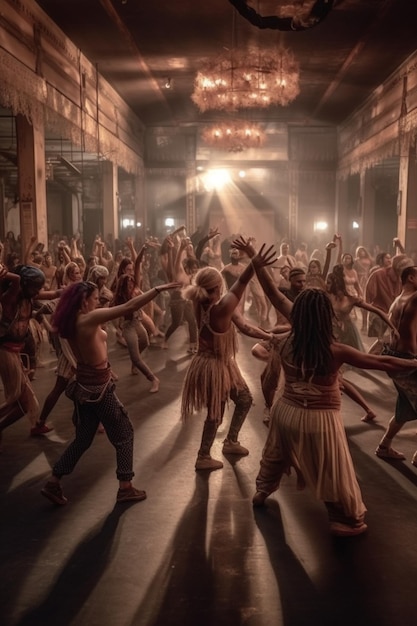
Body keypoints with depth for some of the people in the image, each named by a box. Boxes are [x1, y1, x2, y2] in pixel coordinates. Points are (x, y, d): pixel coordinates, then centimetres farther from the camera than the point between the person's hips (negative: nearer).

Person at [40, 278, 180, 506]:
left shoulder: (70, 321, 0)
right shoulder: (90, 319, -22)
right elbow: (129, 306, -26)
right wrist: (158, 288, -23)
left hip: (84, 384, 8)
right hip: (98, 387, -8)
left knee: (83, 438, 20)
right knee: (124, 434, 9)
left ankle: (53, 483, 22)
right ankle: (125, 488, 16)